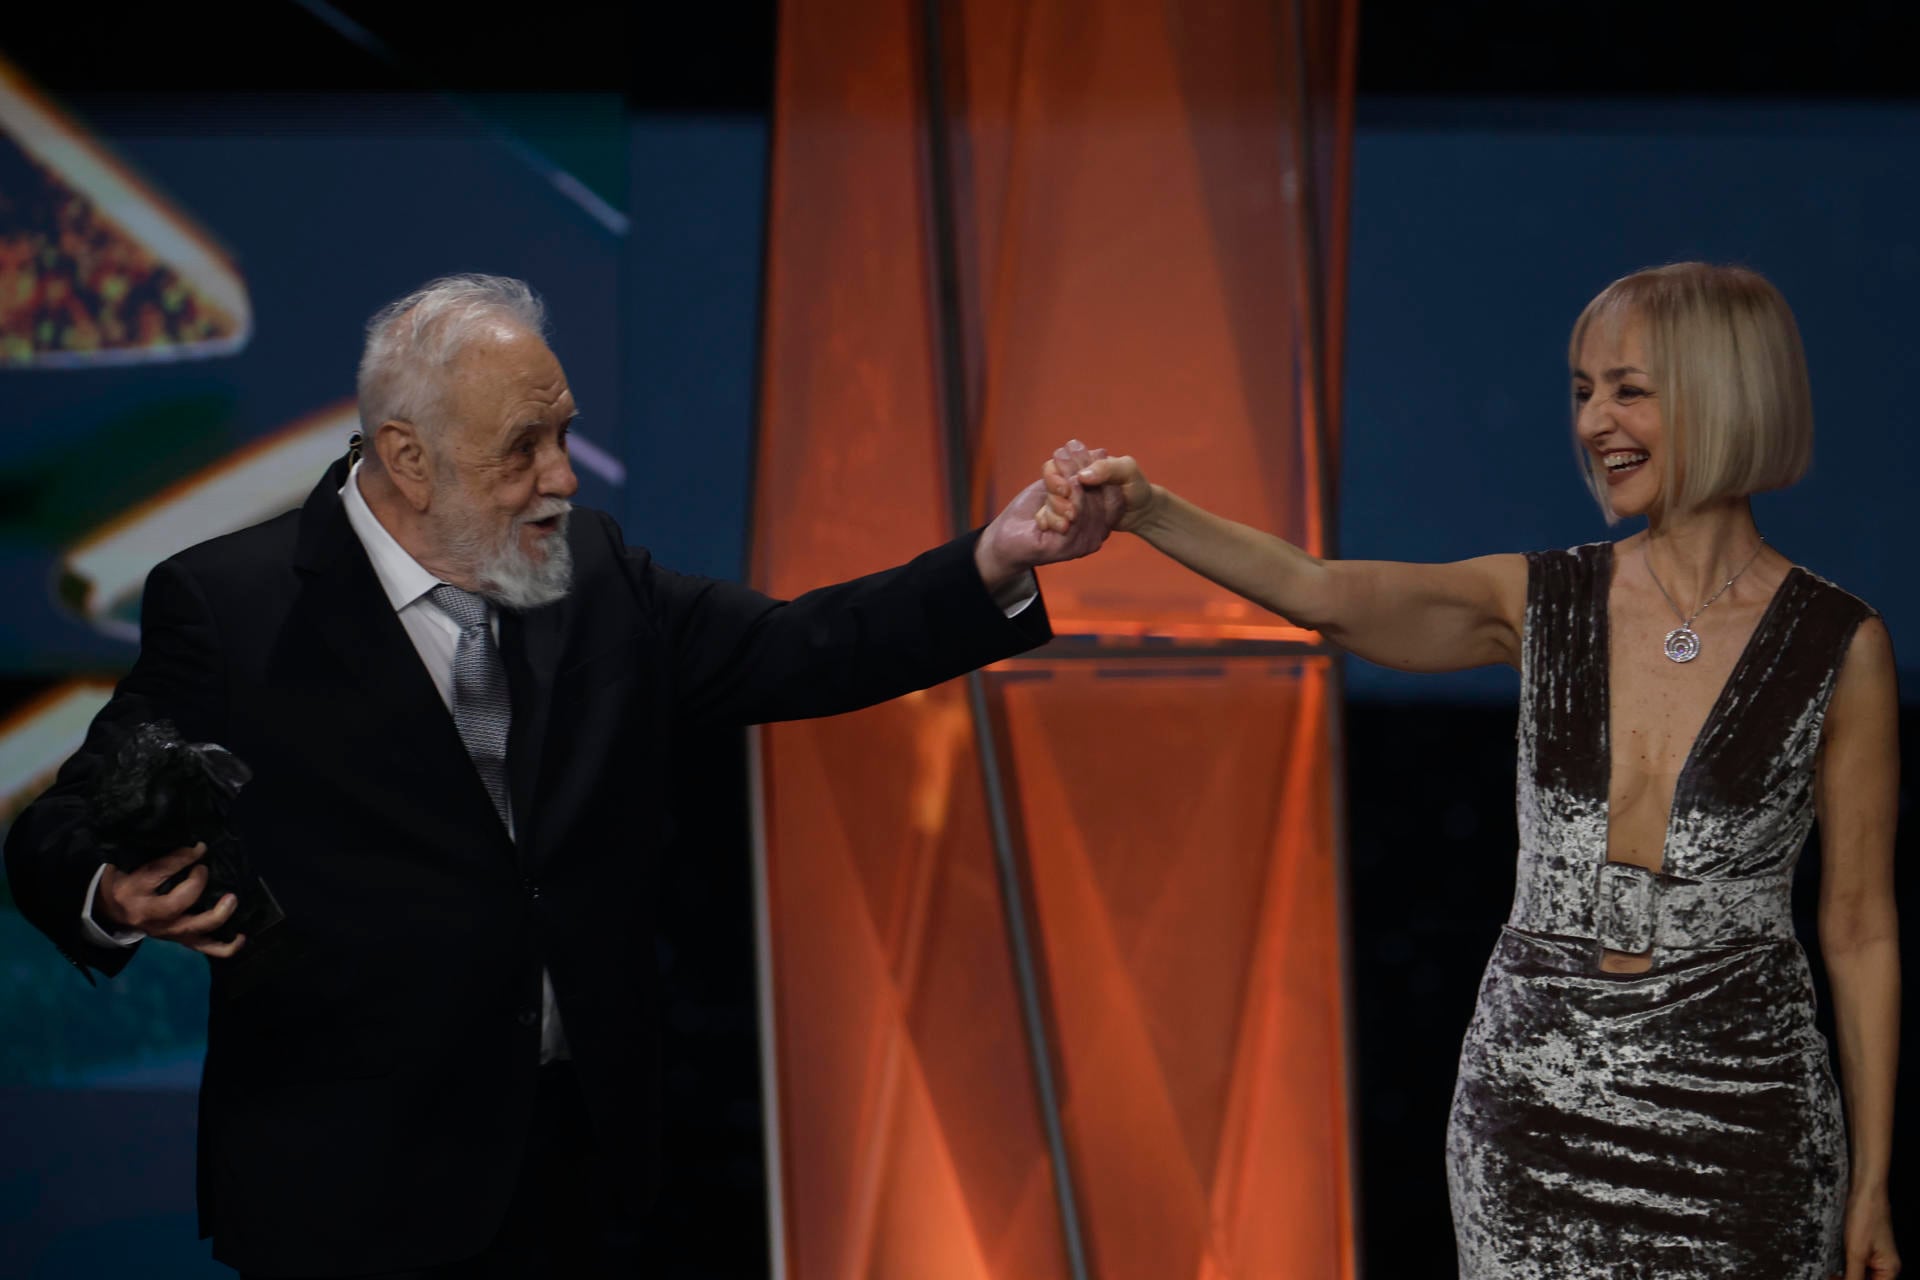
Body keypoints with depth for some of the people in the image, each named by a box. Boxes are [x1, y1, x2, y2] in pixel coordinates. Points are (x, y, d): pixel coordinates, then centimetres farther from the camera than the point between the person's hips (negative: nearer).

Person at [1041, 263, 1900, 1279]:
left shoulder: (1838, 648, -4)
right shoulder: (1541, 604, 2)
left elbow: (1859, 928, 0)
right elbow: (1327, 595, -14)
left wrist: (1872, 1180, 1)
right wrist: (1145, 510, -31)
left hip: (1734, 1109, -3)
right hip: (1530, 1097, 3)